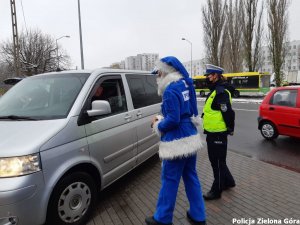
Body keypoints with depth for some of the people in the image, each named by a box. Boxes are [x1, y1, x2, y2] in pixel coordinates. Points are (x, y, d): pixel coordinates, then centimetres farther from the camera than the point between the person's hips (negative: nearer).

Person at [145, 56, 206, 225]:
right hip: (191, 138, 9)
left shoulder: (170, 90, -18)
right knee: (191, 176, 17)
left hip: (177, 142, -9)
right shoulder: (185, 85, 10)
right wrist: (161, 119, 12)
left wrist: (157, 126, -3)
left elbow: (173, 120, -22)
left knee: (170, 180, 5)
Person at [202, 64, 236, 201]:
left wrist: (230, 128, -15)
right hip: (212, 132, 10)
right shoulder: (214, 90, 14)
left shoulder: (221, 92, -19)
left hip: (218, 134, -10)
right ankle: (228, 181, 40)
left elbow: (228, 112, -24)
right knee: (214, 159, 22)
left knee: (218, 162, 3)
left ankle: (216, 190, 17)